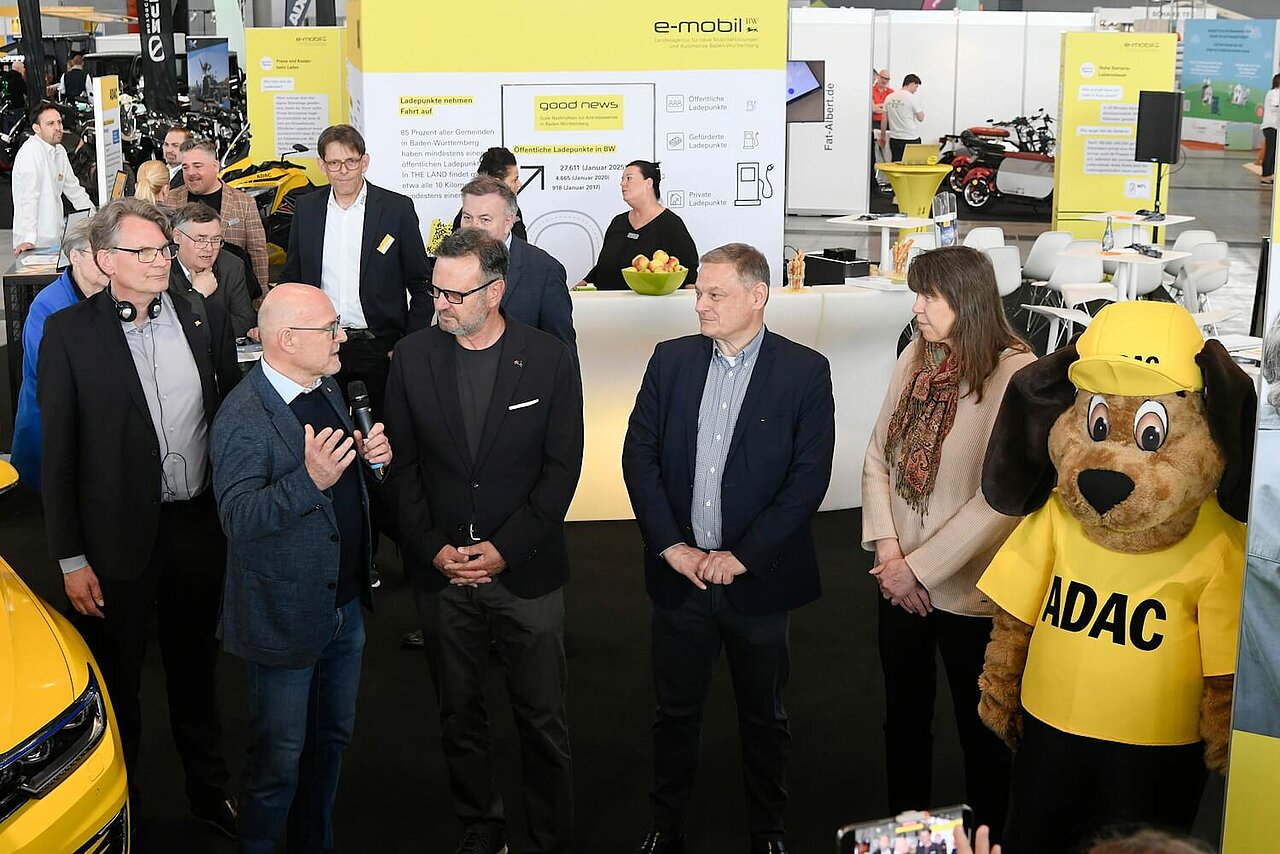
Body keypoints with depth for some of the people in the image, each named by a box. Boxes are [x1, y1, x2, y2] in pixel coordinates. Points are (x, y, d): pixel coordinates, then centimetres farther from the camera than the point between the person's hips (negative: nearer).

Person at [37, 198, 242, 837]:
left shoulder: (206, 322, 1)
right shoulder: (69, 333, -9)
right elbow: (58, 454, -8)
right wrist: (70, 559, -9)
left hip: (201, 527, 3)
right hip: (118, 538, -3)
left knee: (196, 671, 20)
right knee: (116, 682, 13)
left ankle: (209, 791, 38)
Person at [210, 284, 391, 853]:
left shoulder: (327, 390, 6)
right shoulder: (243, 418, -21)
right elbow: (238, 518, -28)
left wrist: (373, 457, -3)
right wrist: (311, 480, -41)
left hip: (345, 605, 8)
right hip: (286, 618, -8)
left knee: (333, 739, 22)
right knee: (280, 758, 6)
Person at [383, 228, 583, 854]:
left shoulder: (550, 361, -6)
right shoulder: (412, 358, 0)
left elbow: (562, 468, -6)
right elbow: (402, 466, 3)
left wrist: (505, 550, -12)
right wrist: (434, 548, -8)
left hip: (526, 569, -2)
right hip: (440, 569, 2)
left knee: (543, 720, 7)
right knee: (459, 714, 14)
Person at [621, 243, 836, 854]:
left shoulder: (805, 371, -7)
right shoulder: (672, 360, 2)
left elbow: (809, 477, -11)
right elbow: (638, 455, 0)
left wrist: (743, 556, -15)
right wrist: (671, 546, -10)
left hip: (757, 578, -2)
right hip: (680, 572, 2)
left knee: (764, 718, 14)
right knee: (676, 711, 14)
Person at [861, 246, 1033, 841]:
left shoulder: (1017, 375, -18)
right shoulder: (916, 358, 1)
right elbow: (877, 457, 3)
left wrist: (921, 567, -17)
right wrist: (887, 548, -9)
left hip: (967, 590, -5)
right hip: (901, 583, 6)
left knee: (980, 727, 13)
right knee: (904, 715, 20)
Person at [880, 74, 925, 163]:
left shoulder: (889, 97, 6)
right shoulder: (913, 97, -10)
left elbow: (884, 119, 9)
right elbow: (920, 118, -6)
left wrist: (882, 135, 18)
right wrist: (922, 110, 13)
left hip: (894, 138, 5)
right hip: (910, 139, -5)